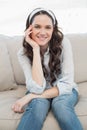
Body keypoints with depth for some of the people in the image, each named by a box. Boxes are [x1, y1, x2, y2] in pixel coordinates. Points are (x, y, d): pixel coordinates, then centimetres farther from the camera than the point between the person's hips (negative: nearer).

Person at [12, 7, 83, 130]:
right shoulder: (23, 53, -14)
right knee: (38, 105, -33)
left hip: (64, 91, -1)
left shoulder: (63, 43, -17)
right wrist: (36, 49, -28)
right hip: (38, 94, 1)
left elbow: (67, 84, -20)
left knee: (60, 104, -35)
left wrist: (31, 96, -26)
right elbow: (37, 88, -26)